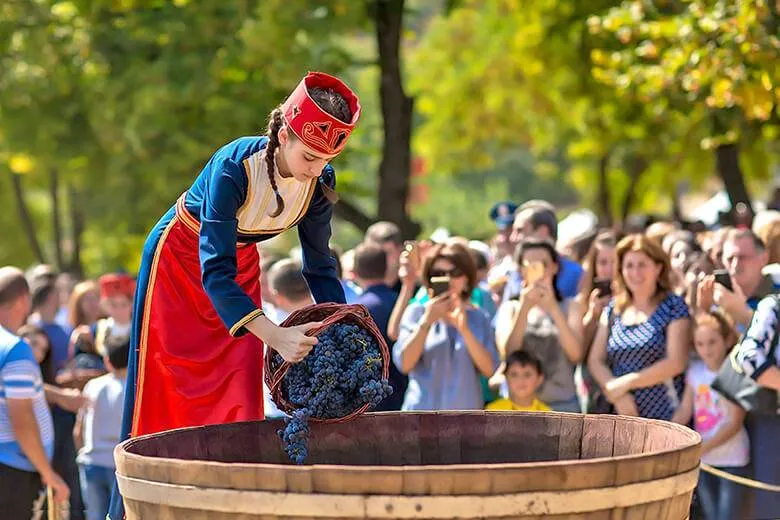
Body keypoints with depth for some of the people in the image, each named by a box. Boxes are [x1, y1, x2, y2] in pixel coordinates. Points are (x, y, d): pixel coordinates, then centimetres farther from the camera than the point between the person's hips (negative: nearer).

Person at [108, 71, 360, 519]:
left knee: (241, 396, -1)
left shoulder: (320, 182, -19)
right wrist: (276, 335, -51)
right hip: (179, 259, -5)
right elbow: (215, 270, -41)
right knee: (162, 394, -5)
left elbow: (320, 266, -5)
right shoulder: (233, 167, -37)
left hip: (241, 267, 5)